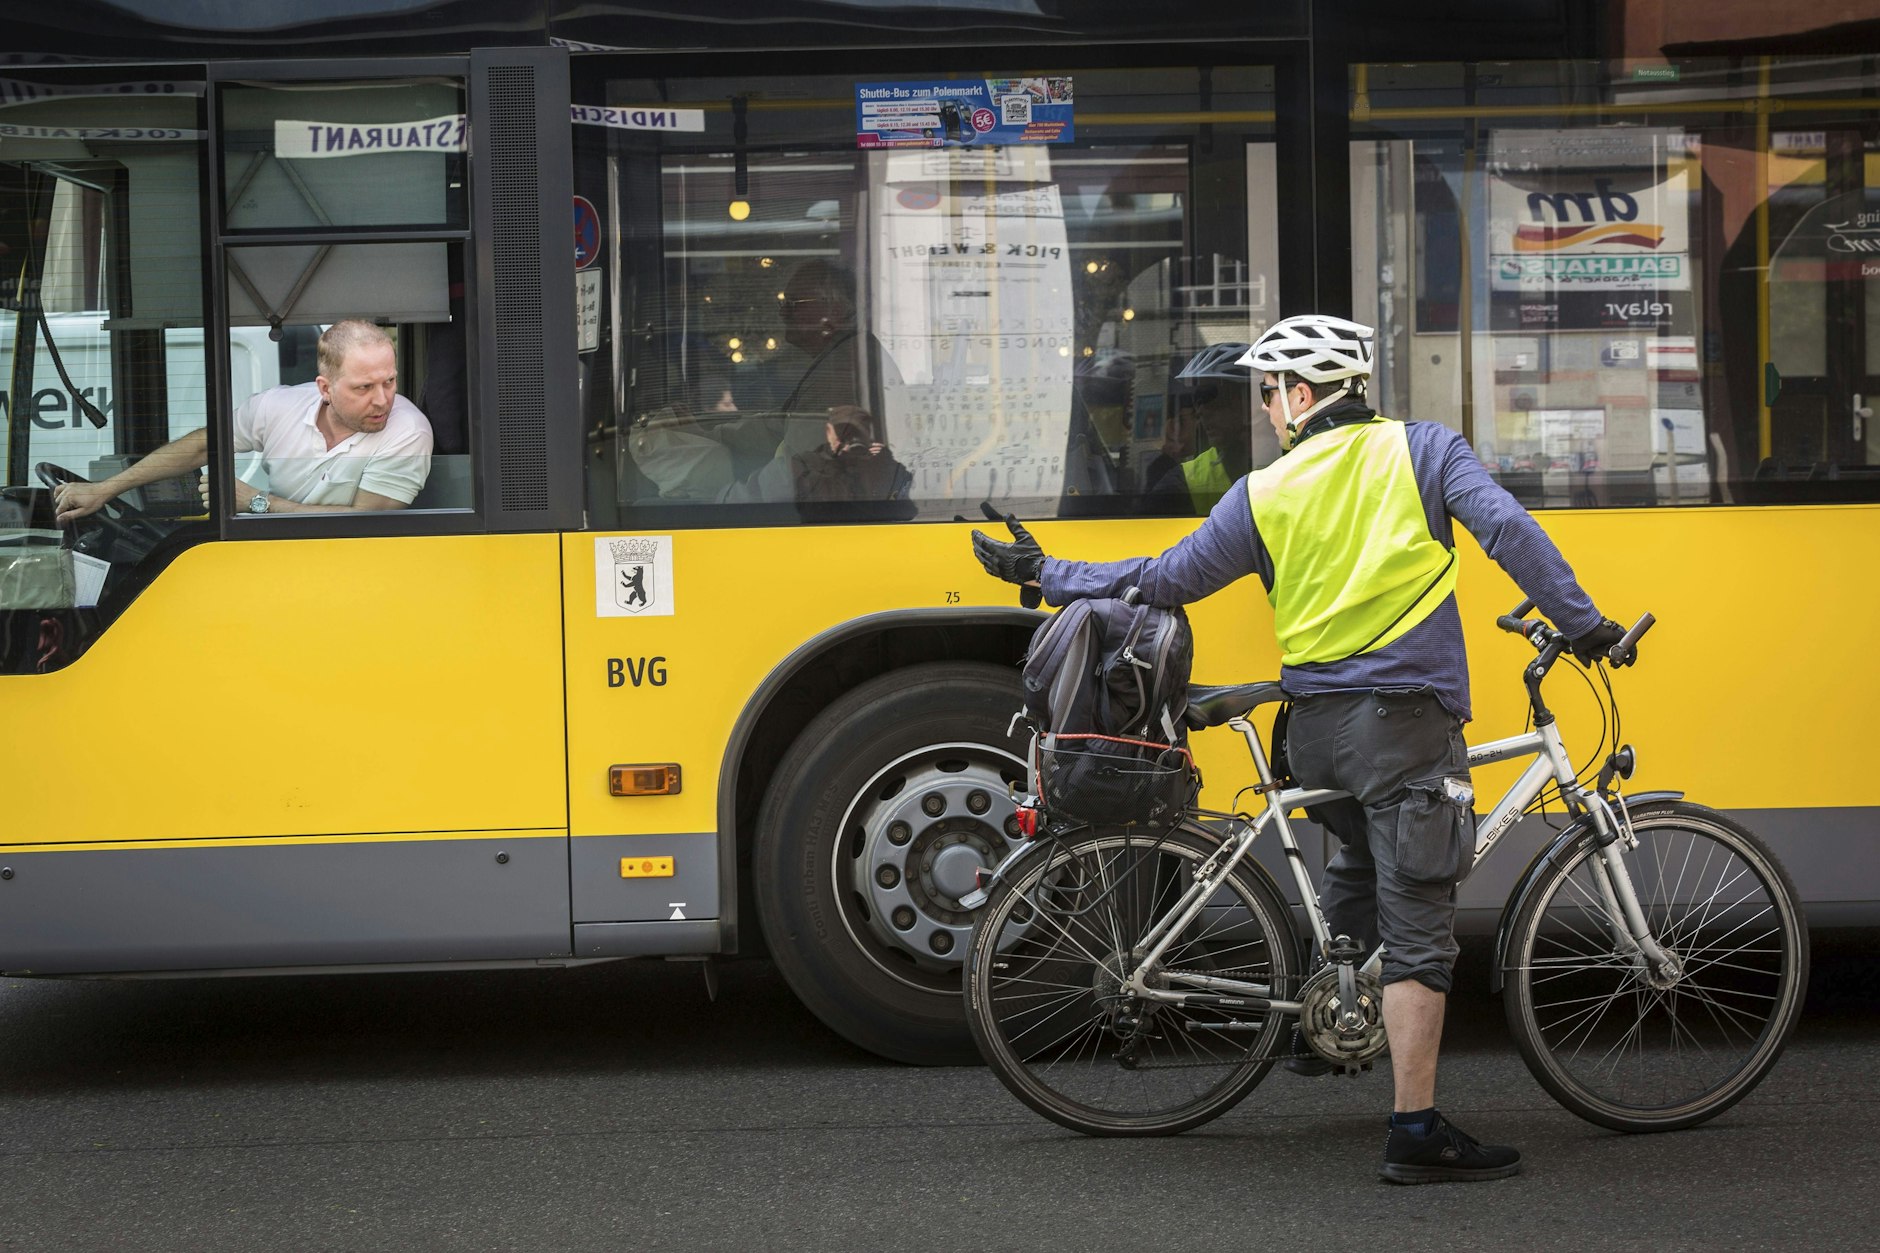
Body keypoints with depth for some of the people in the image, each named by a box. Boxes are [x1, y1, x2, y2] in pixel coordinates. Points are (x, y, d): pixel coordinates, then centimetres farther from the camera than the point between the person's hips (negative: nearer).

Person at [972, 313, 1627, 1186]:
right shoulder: (1424, 450, 0)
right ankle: (1416, 1132, -5)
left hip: (1313, 727, 4)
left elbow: (1164, 579, 8)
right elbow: (1508, 529, -13)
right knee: (1417, 926, -3)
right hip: (1406, 721, -4)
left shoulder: (1264, 494, 5)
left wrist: (1044, 575, 19)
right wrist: (1581, 623, -8)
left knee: (1361, 862, 33)